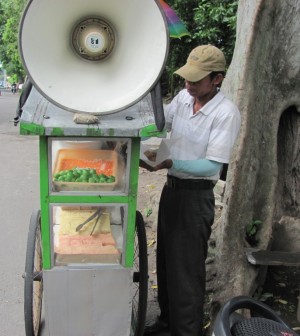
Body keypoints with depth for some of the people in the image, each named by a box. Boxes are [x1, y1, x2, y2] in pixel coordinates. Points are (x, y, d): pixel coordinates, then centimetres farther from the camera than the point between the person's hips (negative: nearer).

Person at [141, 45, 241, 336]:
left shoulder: (226, 113, -18)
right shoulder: (184, 96, 1)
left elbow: (212, 165, -21)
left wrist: (170, 163, -30)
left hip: (196, 195, -7)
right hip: (171, 188, 7)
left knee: (186, 269, 1)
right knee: (165, 260, 18)